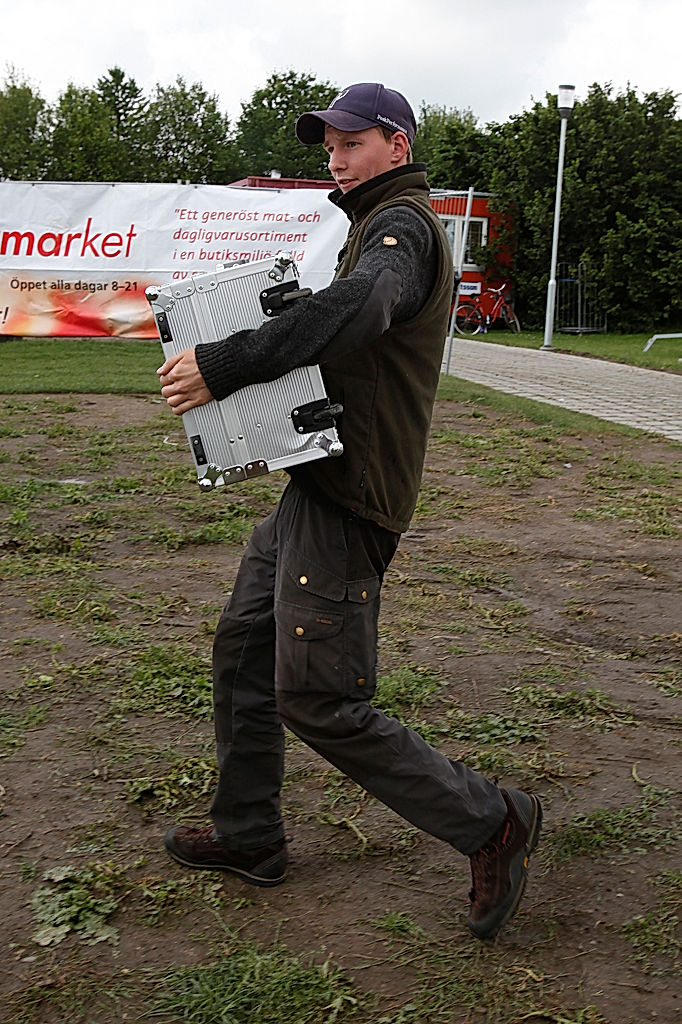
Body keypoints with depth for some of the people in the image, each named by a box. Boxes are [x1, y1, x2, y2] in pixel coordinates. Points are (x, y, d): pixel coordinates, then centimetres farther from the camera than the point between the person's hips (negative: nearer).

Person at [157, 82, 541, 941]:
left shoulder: (402, 224, -11)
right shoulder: (372, 226, 23)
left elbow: (356, 308, -33)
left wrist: (222, 367, -37)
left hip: (347, 500, -10)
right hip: (314, 485, 10)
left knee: (320, 701, -8)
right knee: (242, 650, 15)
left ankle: (491, 823, 5)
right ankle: (247, 833, 30)